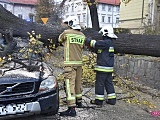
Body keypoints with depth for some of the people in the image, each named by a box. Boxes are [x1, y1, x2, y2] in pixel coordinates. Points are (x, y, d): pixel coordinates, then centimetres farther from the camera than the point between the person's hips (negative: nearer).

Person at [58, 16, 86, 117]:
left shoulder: (67, 33, -8)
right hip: (79, 62, 7)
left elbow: (60, 39, 12)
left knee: (70, 85, -9)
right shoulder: (82, 36, 7)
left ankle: (72, 108, -13)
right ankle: (79, 101, 36)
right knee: (78, 83, 20)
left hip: (70, 63, -6)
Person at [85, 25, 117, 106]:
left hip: (103, 67, -9)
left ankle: (99, 100, 8)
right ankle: (112, 99, 19)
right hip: (109, 67, 9)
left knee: (99, 83, 0)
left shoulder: (106, 42, -16)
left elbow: (95, 43, -21)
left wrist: (87, 40, -8)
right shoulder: (109, 43, 15)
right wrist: (90, 46, 7)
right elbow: (97, 50, 17)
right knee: (109, 83, 14)